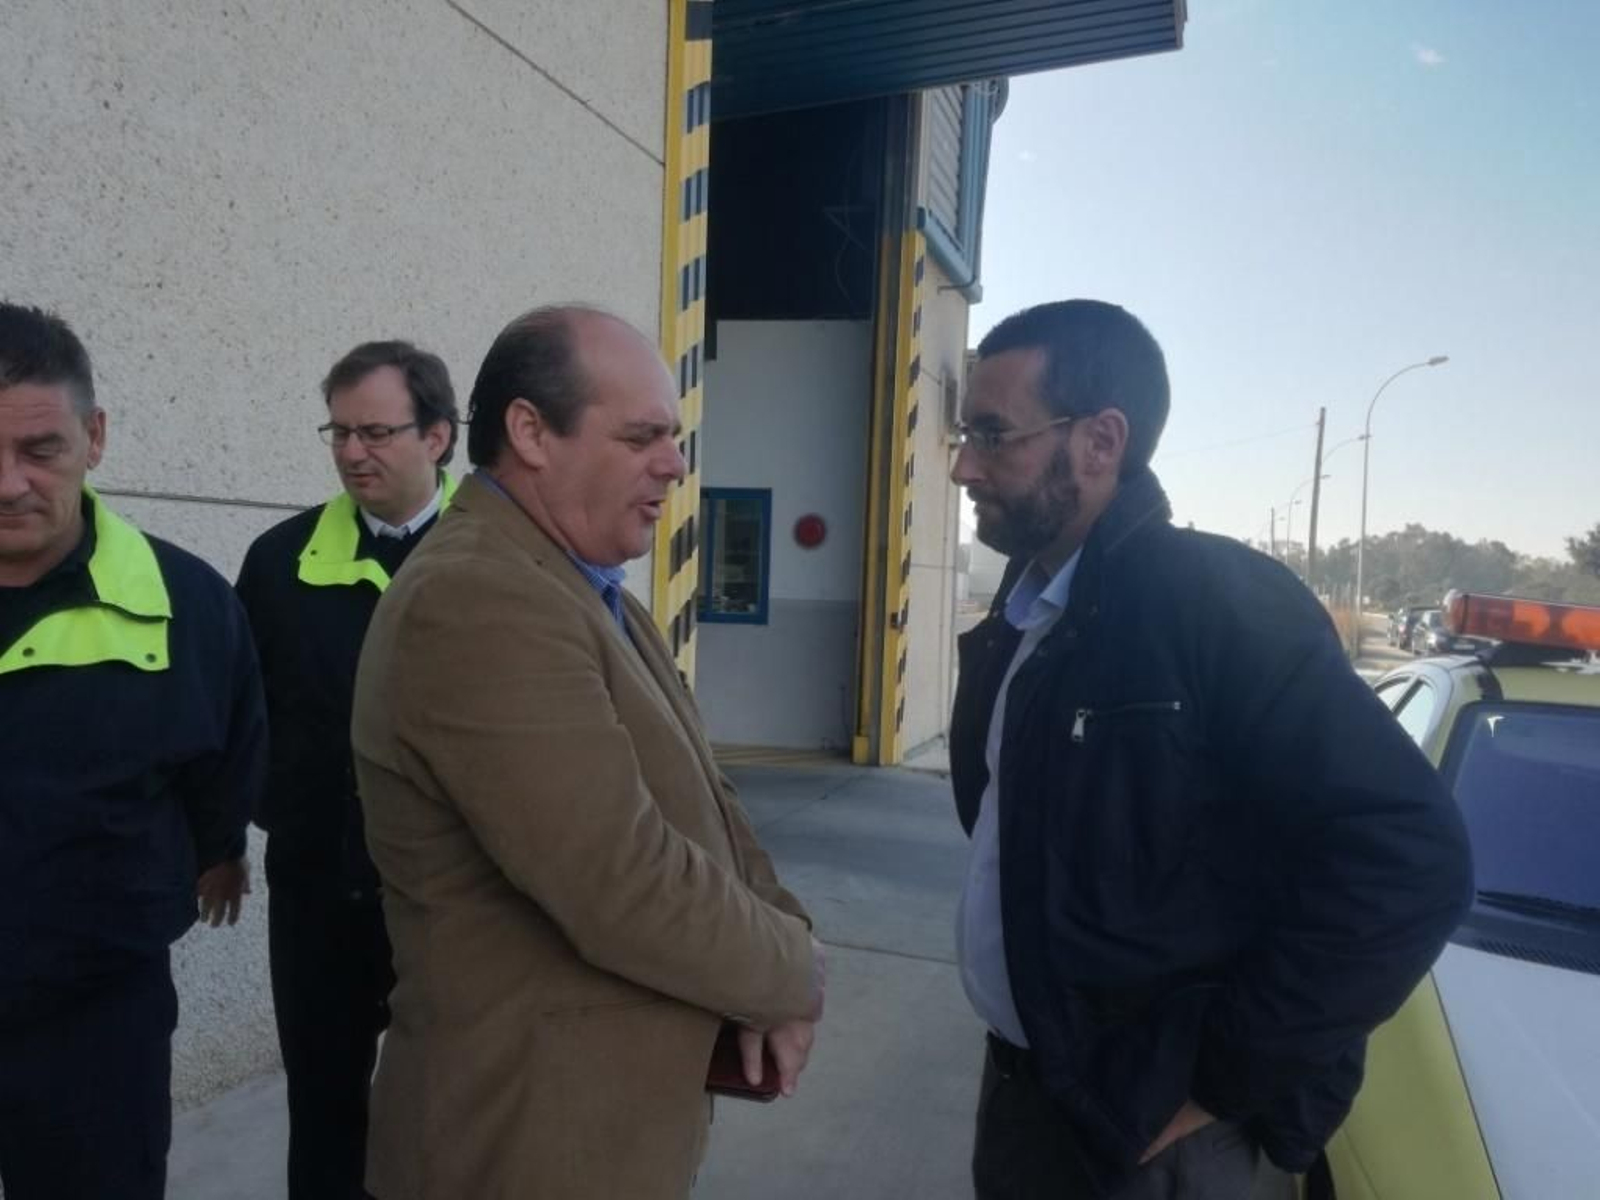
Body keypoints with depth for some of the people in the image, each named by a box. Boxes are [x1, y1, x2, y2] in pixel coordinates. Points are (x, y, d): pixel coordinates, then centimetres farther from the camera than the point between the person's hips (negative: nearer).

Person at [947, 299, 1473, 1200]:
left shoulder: (1217, 600, -20)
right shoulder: (1021, 615, 4)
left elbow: (1410, 861, -24)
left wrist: (1222, 1080, -19)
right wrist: (1019, 1063, 7)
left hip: (1143, 1128, -7)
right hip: (1020, 1079, 7)